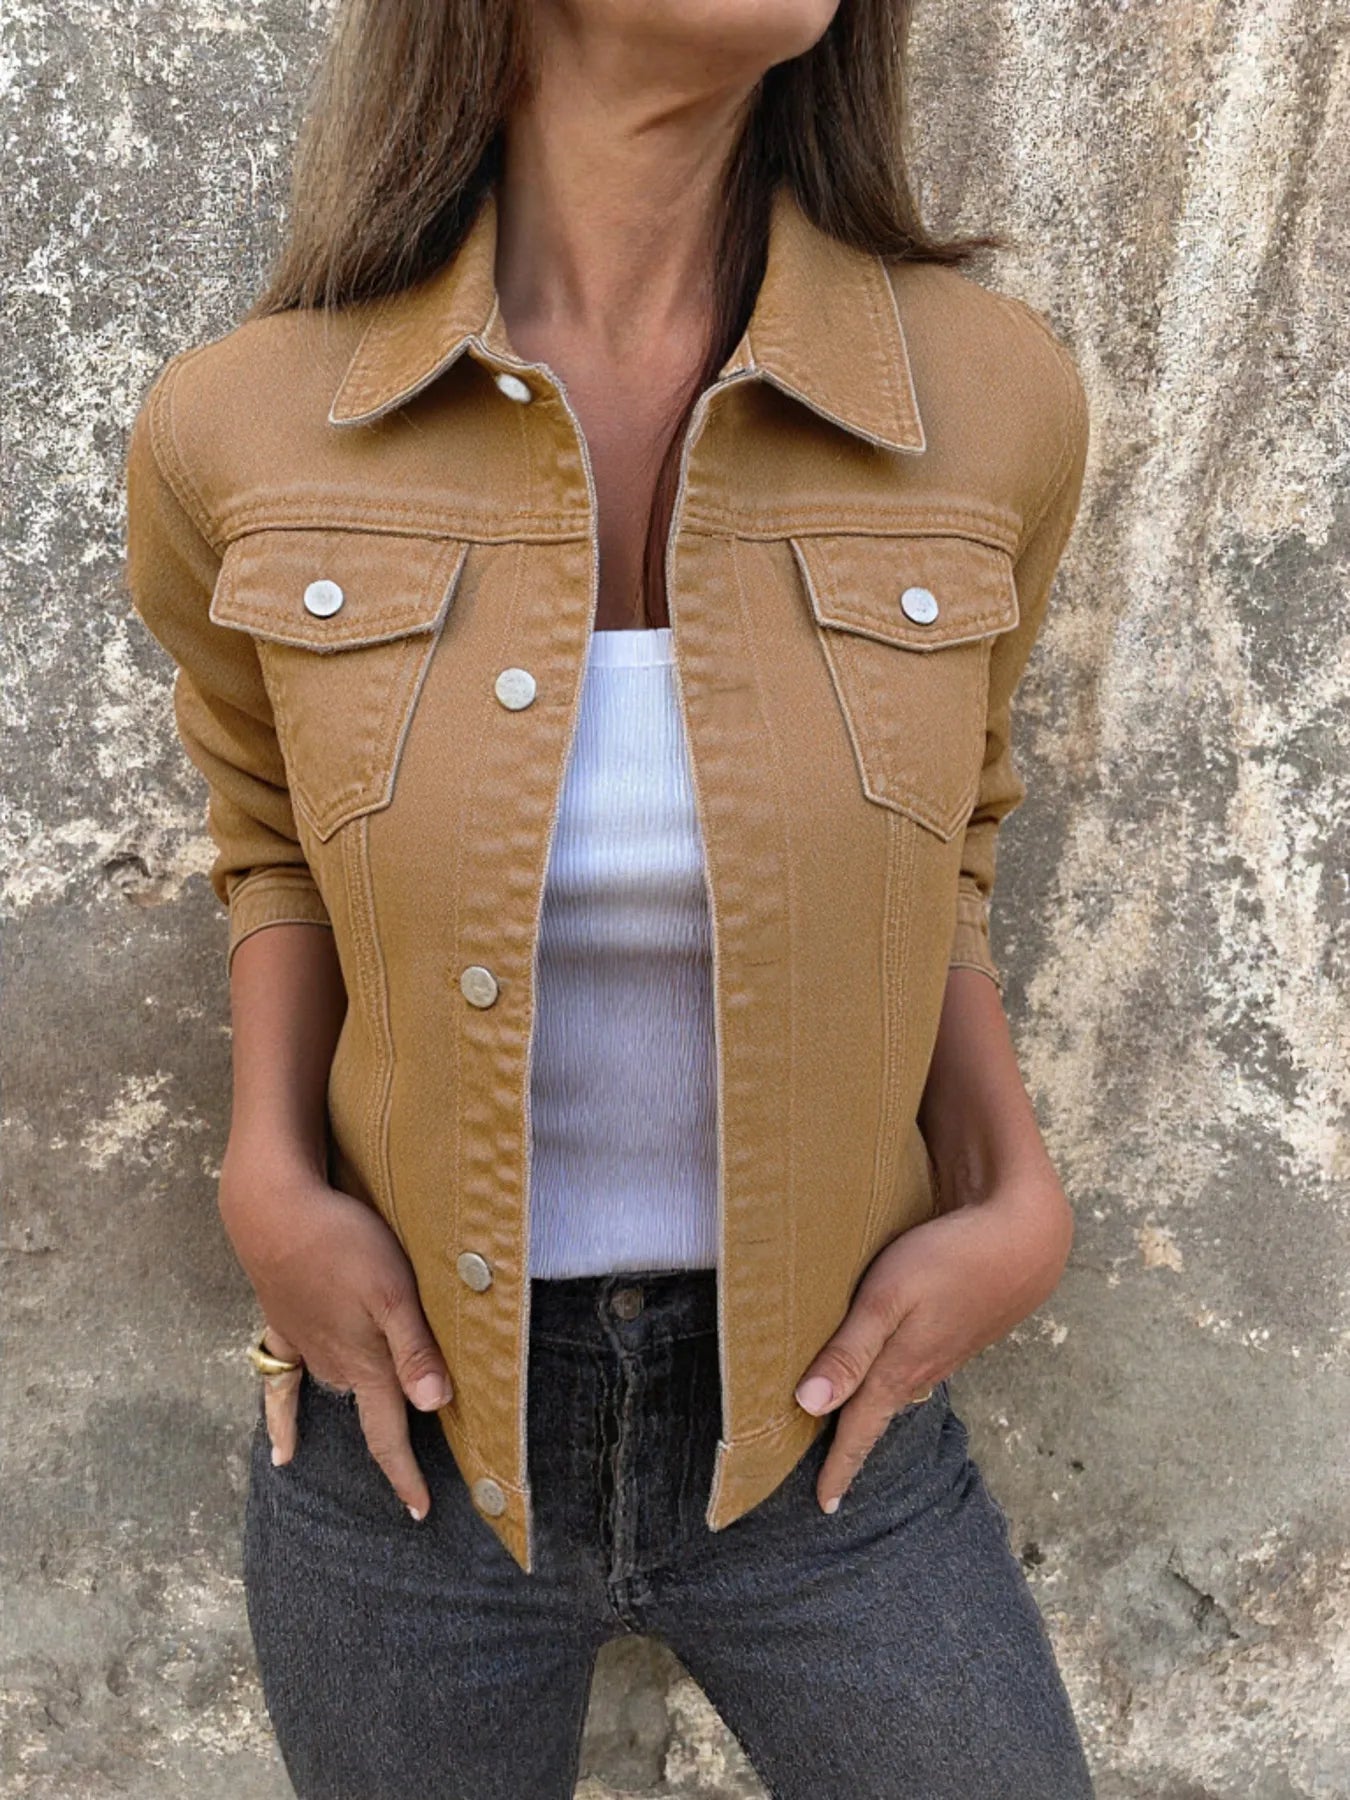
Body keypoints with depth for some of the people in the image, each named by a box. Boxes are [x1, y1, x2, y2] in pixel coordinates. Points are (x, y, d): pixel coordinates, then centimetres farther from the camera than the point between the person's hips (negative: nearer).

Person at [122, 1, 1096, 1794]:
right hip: (409, 1412, 0)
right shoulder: (246, 433, -14)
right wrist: (270, 1190, -10)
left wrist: (1018, 1211, -10)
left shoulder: (982, 393, -13)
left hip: (821, 1416, 1)